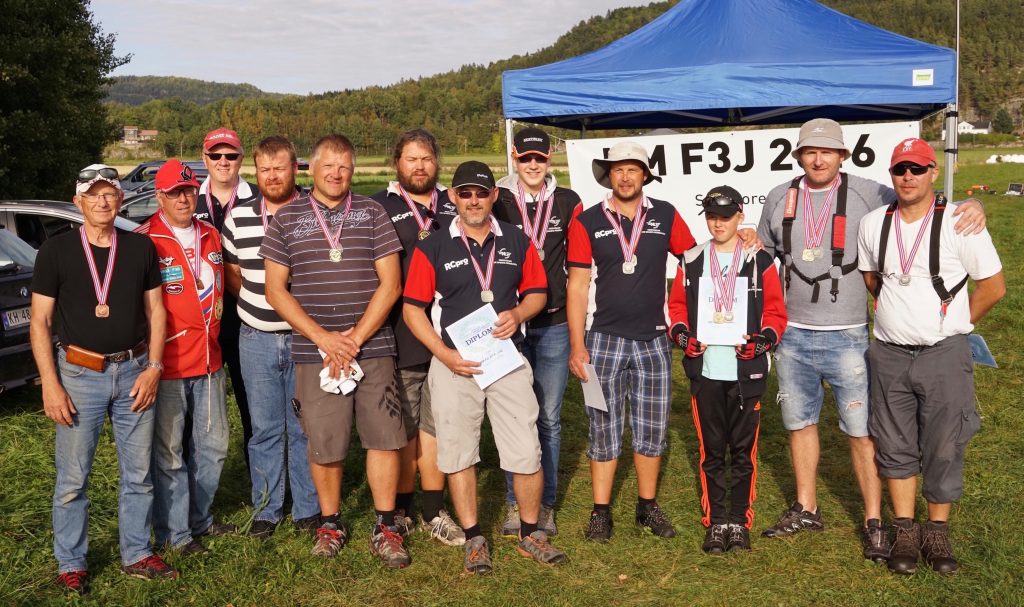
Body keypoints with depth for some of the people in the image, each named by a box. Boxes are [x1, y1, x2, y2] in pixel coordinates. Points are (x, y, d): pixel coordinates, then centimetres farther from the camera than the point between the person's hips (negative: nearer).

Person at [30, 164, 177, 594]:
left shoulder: (141, 248, 5)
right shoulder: (56, 251, -2)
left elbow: (155, 311, 9)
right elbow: (40, 322, -2)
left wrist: (153, 368, -1)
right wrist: (50, 384, -9)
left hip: (134, 372, 3)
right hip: (79, 374, -2)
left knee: (138, 473, 10)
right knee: (73, 477, 3)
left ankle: (137, 555, 25)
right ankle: (70, 564, 19)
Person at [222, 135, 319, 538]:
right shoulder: (238, 218, 4)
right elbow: (230, 272, 15)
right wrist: (253, 304, 4)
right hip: (257, 338, 2)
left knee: (305, 427, 7)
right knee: (265, 428, 10)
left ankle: (308, 509, 20)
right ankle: (266, 509, 23)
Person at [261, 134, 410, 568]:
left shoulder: (372, 213, 5)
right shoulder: (286, 219, 6)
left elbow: (390, 284, 0)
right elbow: (276, 291, 2)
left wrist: (356, 338, -9)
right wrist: (324, 338, -8)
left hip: (372, 348, 0)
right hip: (314, 352, 0)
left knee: (384, 436, 1)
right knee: (323, 443, 5)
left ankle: (385, 528, 13)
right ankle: (330, 523, 24)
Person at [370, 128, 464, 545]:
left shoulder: (453, 206, 14)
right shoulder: (379, 207, 1)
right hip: (400, 339, -3)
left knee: (436, 427, 10)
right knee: (403, 431, 5)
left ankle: (434, 513, 21)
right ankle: (400, 512, 19)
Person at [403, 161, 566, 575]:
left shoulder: (517, 242, 7)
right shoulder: (432, 248, 0)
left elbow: (537, 292, 13)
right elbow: (413, 309, -1)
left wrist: (518, 313, -10)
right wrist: (445, 355, -13)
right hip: (454, 365, -1)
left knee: (527, 453, 1)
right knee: (458, 453, 7)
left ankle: (530, 533, 21)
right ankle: (474, 538, 22)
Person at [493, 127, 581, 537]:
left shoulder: (567, 202, 5)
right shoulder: (497, 202, 1)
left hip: (554, 324, 1)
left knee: (549, 418, 6)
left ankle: (545, 505, 17)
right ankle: (515, 504, 16)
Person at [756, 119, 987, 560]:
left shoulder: (867, 194, -5)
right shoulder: (779, 199, 6)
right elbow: (763, 257, 19)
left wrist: (972, 206, -20)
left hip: (847, 337, -3)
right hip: (792, 335, 4)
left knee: (861, 430, 0)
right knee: (799, 422, 14)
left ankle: (873, 520, 15)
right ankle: (806, 509, 29)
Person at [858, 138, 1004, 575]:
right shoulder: (873, 224, 3)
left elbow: (993, 286, -3)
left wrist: (955, 324, 3)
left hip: (944, 355, -3)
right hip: (889, 354, 3)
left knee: (943, 449, 5)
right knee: (896, 447, 8)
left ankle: (937, 533, 20)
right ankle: (905, 533, 20)